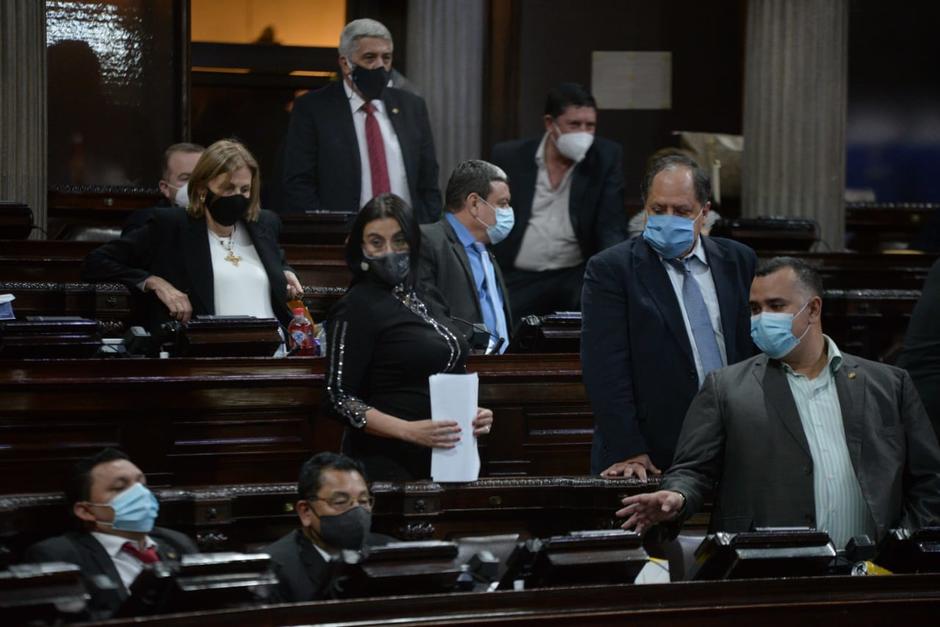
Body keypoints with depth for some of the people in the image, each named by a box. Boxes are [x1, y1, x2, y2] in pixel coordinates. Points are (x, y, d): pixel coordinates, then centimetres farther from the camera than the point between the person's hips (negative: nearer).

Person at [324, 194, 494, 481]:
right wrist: (410, 431, -24)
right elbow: (339, 399, -14)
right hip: (388, 464, -7)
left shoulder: (420, 297, 12)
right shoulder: (356, 307, -10)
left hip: (445, 457, 7)